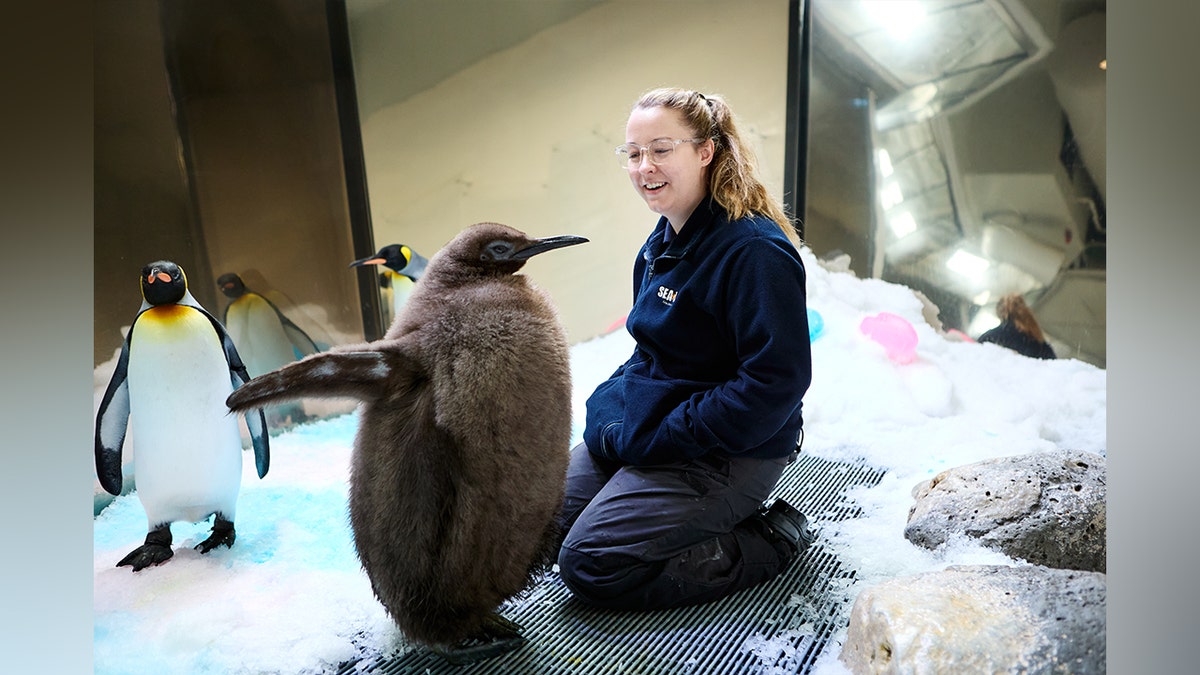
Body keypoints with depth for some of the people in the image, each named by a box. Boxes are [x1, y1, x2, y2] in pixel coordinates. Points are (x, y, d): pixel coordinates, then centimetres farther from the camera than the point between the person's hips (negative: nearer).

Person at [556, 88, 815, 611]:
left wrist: (654, 438, -22)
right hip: (645, 422, 9)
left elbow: (775, 382, -25)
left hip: (727, 453, -9)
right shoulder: (664, 240, 7)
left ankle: (770, 540, 1)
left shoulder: (756, 250, -22)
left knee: (590, 564, -12)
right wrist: (610, 407, 0)